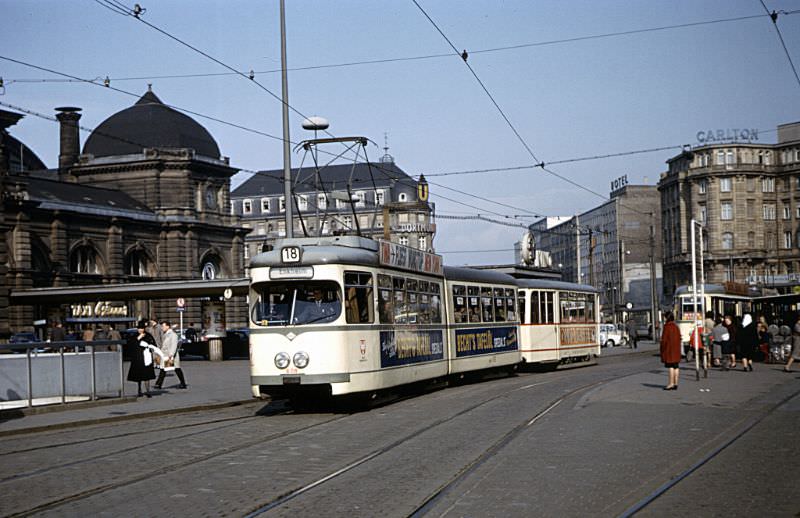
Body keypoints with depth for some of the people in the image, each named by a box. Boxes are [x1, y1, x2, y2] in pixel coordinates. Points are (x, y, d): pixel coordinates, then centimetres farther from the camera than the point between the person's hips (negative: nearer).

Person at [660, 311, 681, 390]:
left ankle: (671, 383, -7)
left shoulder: (667, 326, -13)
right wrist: (678, 348, 19)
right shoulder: (676, 326, 11)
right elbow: (679, 338, 14)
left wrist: (662, 349, -7)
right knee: (676, 366, 7)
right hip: (676, 349, 8)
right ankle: (675, 383, 9)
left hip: (669, 348, -8)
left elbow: (664, 339, -13)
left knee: (671, 366, -7)